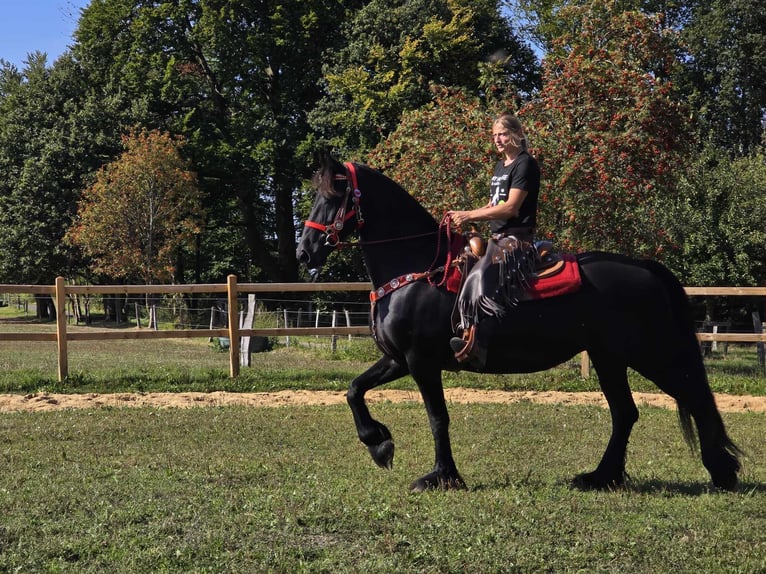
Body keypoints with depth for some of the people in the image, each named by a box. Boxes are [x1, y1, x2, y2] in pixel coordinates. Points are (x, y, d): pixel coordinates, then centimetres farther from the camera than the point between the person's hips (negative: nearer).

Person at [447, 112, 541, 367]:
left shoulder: (525, 164, -8)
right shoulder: (501, 166, 21)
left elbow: (510, 207, -16)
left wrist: (469, 216, -16)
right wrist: (463, 216, 9)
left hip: (517, 238, -11)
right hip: (499, 237, 11)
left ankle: (477, 343, -45)